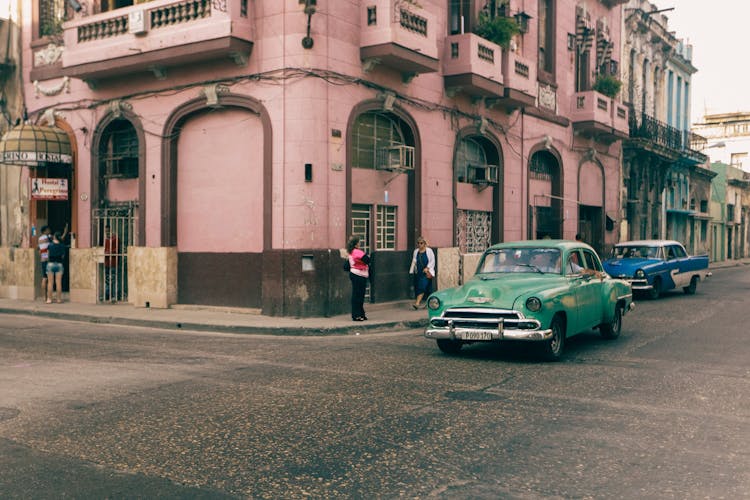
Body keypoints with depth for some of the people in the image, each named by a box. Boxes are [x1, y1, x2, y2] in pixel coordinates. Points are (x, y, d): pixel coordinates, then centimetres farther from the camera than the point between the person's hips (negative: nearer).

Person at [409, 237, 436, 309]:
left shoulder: (429, 251, -1)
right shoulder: (416, 251, 11)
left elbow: (432, 261, -2)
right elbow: (414, 262, 13)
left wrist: (427, 268, -13)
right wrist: (412, 270, 2)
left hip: (426, 273, -5)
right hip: (418, 273, 5)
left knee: (422, 287, -15)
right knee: (418, 287, 4)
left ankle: (417, 303, -22)